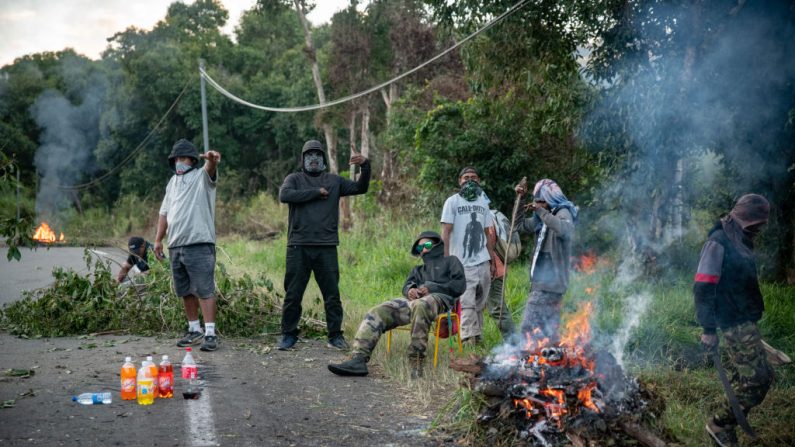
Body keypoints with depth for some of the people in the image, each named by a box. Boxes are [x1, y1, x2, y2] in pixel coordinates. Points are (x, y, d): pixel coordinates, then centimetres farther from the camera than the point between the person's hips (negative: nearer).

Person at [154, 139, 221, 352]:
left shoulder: (202, 176, 0)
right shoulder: (173, 182, 20)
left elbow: (211, 169, -26)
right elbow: (164, 213, 22)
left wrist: (212, 159, -50)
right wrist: (158, 240, 15)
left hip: (199, 244, -7)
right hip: (175, 246, 7)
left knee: (205, 290, -9)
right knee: (186, 292, 12)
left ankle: (210, 333, -9)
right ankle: (194, 329, 23)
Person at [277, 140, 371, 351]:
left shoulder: (333, 181, 16)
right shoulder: (294, 179, 9)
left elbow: (360, 188, 8)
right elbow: (285, 195, -12)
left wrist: (365, 166, -7)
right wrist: (316, 192, -11)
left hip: (327, 247, 2)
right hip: (299, 246, -1)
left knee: (332, 294, 3)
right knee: (293, 294, 3)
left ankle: (335, 336, 11)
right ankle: (288, 335, 14)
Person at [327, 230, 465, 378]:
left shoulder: (451, 261, 26)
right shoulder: (418, 270, 41)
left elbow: (459, 285, 8)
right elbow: (407, 285, 21)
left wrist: (432, 288, -5)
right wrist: (410, 289, -5)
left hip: (439, 298, -5)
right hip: (415, 299, 6)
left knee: (420, 306, -43)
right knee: (377, 313, -18)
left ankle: (416, 360, -40)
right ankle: (358, 359, -32)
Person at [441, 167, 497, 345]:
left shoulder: (483, 202, 16)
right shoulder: (452, 201, 1)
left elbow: (488, 233, 18)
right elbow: (446, 232, -5)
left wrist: (492, 259, 14)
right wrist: (445, 259, -13)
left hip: (483, 262, 5)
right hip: (463, 263, -5)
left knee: (479, 304, 8)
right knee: (467, 303, -9)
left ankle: (477, 337, 15)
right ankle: (468, 338, -9)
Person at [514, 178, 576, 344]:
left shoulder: (563, 213, -9)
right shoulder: (543, 219, 16)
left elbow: (564, 230, -31)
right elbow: (521, 225, 26)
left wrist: (541, 210, -29)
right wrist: (521, 198, 16)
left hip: (549, 282, -9)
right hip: (542, 281, 9)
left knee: (529, 327, -15)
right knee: (549, 329, 13)